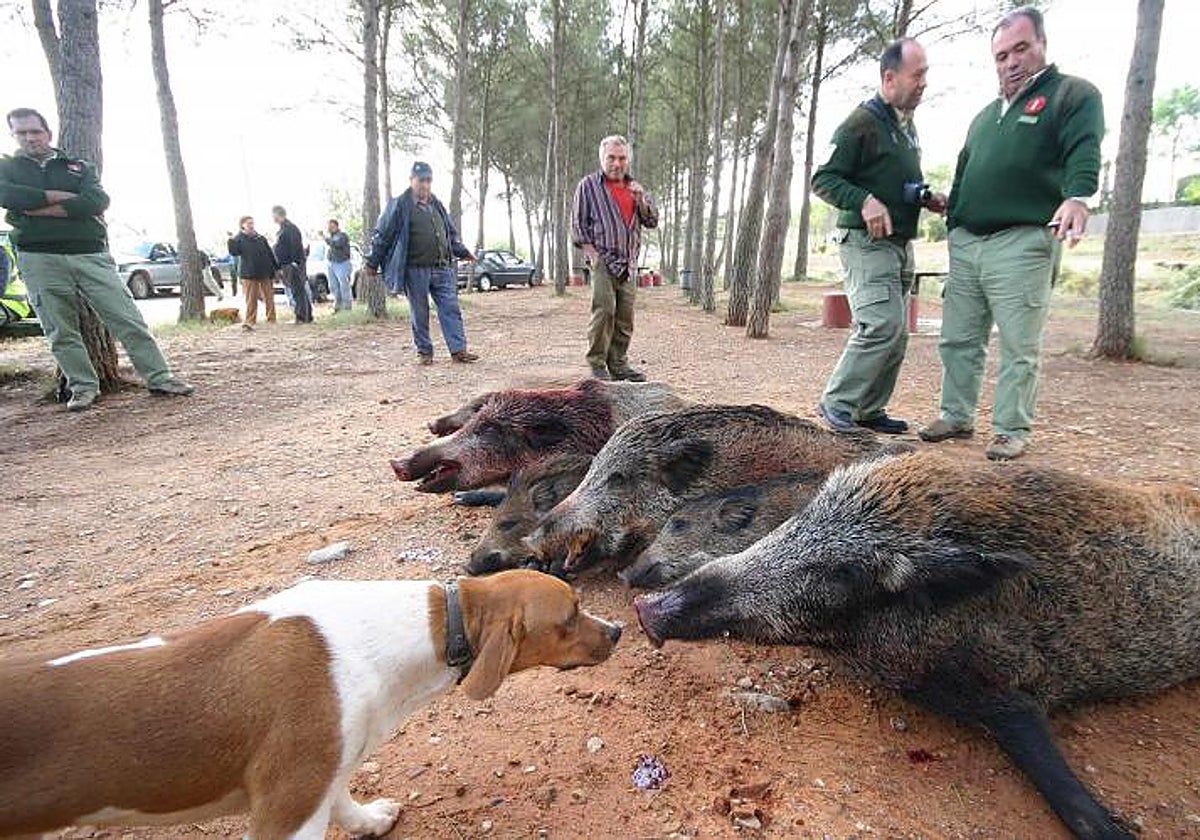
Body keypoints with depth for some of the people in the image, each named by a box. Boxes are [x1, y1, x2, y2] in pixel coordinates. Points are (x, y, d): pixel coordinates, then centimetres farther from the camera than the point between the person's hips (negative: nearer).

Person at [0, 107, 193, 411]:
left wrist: (40, 209, -7)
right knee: (61, 331, 1)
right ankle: (83, 387, 10)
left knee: (129, 319, -5)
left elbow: (98, 202, -6)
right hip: (40, 258, 1)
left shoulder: (80, 167, 15)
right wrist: (62, 197, -5)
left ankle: (159, 379, -3)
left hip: (92, 254, 0)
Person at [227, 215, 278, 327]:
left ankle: (271, 320, 15)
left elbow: (270, 254, 13)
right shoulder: (239, 239, 0)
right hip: (249, 275, -3)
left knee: (269, 298, 7)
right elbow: (234, 253, -12)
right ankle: (250, 322, 3)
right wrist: (231, 241, -27)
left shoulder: (261, 238, 9)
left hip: (265, 273, 3)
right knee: (251, 300, -1)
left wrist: (276, 268, 12)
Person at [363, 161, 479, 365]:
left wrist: (463, 252, 28)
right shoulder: (400, 205, -1)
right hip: (416, 270, -5)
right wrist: (372, 262, -1)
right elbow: (382, 235, 0)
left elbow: (451, 234, 29)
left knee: (451, 309, -1)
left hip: (442, 269, 5)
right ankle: (424, 352, 14)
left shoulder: (436, 205, 17)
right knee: (420, 314, 3)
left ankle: (459, 350, 0)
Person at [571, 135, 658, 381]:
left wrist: (641, 201, -2)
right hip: (603, 260, -5)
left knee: (625, 316, 4)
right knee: (604, 310, -16)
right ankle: (597, 364, -10)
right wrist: (591, 252, -8)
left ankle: (619, 365, 10)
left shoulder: (635, 187, 20)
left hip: (628, 264, 5)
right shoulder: (588, 185, 6)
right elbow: (578, 223, 2)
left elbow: (652, 221, 16)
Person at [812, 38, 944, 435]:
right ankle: (837, 402, -7)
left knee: (896, 334, 8)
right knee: (882, 324, -20)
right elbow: (823, 179, -12)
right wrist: (865, 201, -26)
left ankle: (870, 409, 17)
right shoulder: (862, 123, -9)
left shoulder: (908, 126, 18)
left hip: (902, 244, 9)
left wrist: (927, 199, 9)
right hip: (867, 242, -9)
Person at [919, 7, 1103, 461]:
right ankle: (957, 416, 18)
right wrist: (953, 227, 22)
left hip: (1023, 243, -6)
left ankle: (1012, 430, 5)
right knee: (958, 340, 7)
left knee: (1019, 347, -3)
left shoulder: (1074, 95, 5)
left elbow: (1084, 153, -11)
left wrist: (1077, 197, -29)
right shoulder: (985, 115, 25)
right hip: (965, 244, 6)